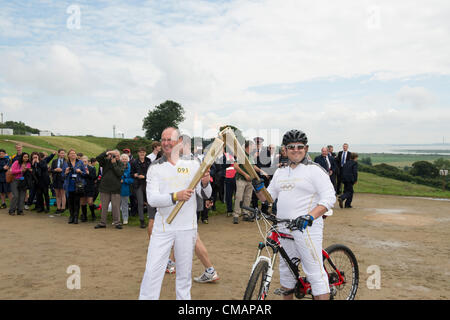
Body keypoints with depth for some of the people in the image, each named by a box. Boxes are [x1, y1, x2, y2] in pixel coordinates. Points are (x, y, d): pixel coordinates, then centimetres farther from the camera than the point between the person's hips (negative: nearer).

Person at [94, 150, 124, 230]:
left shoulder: (120, 164, 5)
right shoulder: (106, 161, 7)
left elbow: (120, 173, -11)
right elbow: (98, 158, -8)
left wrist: (114, 163, -11)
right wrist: (107, 153, -14)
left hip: (115, 189, -1)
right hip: (104, 187, 1)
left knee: (116, 206, -1)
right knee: (104, 206, 8)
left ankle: (117, 222, 8)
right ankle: (102, 223, 18)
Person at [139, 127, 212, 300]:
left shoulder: (192, 164, 2)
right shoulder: (155, 167, 1)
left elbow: (205, 195, -2)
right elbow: (152, 199, -11)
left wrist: (205, 183, -25)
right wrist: (175, 196, -28)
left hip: (187, 227, 1)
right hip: (162, 227, 0)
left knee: (184, 273, 12)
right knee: (152, 271, -1)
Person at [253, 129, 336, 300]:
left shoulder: (314, 169, -5)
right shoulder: (281, 172, 15)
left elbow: (329, 198, -13)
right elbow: (268, 197, 18)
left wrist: (310, 216, -25)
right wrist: (258, 187, -3)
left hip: (306, 228, -7)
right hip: (284, 229, 7)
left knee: (315, 272, -6)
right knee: (286, 270, 18)